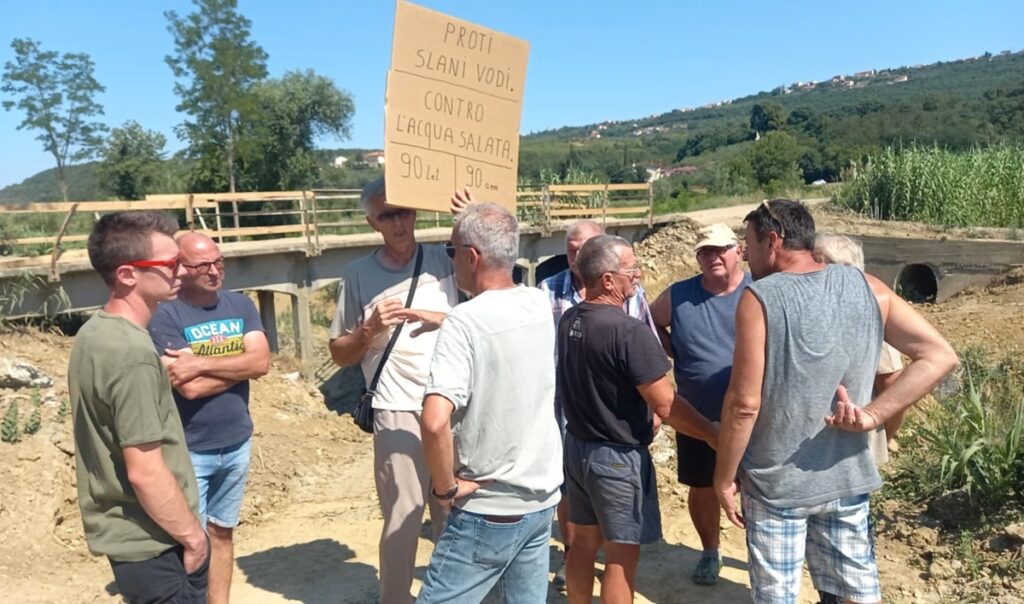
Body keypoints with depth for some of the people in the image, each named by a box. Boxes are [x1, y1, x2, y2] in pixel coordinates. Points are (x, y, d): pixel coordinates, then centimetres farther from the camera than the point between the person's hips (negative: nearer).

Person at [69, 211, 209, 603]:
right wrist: (192, 535, -13)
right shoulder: (131, 352, -26)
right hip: (151, 544, -9)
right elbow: (146, 473, -26)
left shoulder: (93, 334, 3)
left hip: (125, 534, 9)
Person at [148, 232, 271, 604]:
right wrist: (239, 365, -11)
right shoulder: (165, 316, -13)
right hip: (188, 451, -5)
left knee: (222, 533, 18)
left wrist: (201, 363, -19)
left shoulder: (241, 306, 2)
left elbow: (262, 363, -11)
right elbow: (188, 387, -22)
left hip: (237, 443, 5)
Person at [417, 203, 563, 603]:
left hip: (489, 510, -7)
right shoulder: (539, 304, 0)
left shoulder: (465, 322, -21)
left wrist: (446, 488, -17)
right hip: (542, 498, 7)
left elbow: (435, 422, -32)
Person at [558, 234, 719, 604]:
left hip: (576, 447, 8)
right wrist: (716, 436, -9)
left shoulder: (567, 321, 1)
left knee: (583, 542, 20)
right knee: (621, 557, 7)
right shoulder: (629, 331, -25)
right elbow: (666, 407, -22)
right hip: (619, 458, -7)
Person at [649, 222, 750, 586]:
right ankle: (710, 552, 39)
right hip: (696, 418, 2)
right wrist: (675, 353, 1)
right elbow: (651, 323, 13)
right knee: (702, 488, 16)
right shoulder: (678, 296, -4)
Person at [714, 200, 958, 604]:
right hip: (847, 477, 5)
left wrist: (724, 478, -7)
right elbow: (939, 356, -5)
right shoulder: (866, 288, -2)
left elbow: (744, 404, -18)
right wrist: (872, 415, -10)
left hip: (775, 482, -4)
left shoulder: (759, 298, -17)